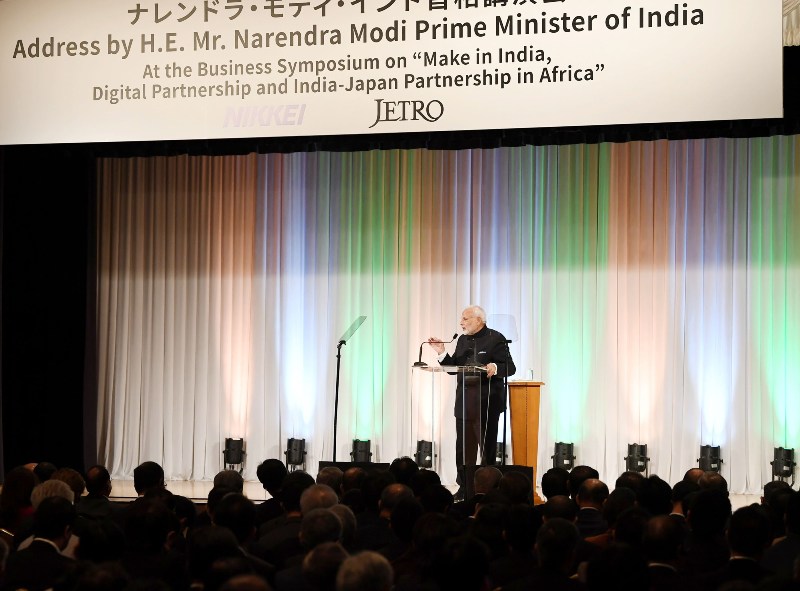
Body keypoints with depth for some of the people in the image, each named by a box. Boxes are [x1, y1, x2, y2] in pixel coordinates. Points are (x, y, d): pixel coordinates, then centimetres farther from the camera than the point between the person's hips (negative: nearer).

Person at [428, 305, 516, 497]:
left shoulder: (495, 339, -6)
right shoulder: (462, 340, 15)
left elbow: (510, 367, -10)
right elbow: (454, 367, 16)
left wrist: (495, 368, -29)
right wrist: (442, 353, 2)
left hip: (487, 402, -6)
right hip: (464, 401, 6)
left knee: (487, 446, 2)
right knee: (463, 447, 8)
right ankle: (464, 486, 15)